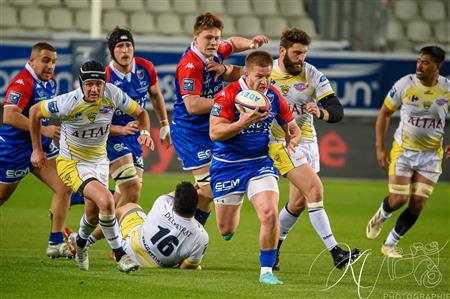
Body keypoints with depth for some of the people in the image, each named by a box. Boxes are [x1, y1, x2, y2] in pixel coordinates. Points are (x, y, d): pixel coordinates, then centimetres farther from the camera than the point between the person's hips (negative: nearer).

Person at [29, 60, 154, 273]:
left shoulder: (112, 94, -17)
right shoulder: (69, 103, -26)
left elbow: (139, 112, 0)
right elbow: (35, 112, -9)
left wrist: (145, 132, -21)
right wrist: (36, 149, -3)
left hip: (99, 160, 5)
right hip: (71, 163, -5)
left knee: (94, 212, 18)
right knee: (106, 201, -26)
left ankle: (80, 242, 52)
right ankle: (120, 255, -13)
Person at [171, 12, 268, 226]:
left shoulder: (215, 54, 3)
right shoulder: (190, 65, -23)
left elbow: (232, 43, 27)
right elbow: (192, 106, -30)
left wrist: (250, 44, 6)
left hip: (208, 130, 9)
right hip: (189, 132, -9)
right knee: (209, 189, -11)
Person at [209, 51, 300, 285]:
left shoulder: (273, 96, -3)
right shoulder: (228, 95, -17)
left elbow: (292, 127, 11)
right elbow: (214, 132, -22)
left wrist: (292, 141, -12)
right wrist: (243, 122, -34)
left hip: (260, 163, 2)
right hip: (228, 165, -2)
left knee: (270, 215, -22)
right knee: (226, 230, 10)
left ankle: (266, 271, -7)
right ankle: (236, 204, 49)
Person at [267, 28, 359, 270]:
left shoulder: (313, 75, -6)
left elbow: (337, 111, -12)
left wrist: (321, 112, -32)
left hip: (307, 141, 4)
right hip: (282, 143, -4)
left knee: (299, 203, 9)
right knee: (315, 190, -19)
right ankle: (335, 253, -23)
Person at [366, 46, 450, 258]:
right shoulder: (405, 85, -11)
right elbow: (384, 114, 0)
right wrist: (380, 148, -4)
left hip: (431, 154, 1)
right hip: (403, 150, -1)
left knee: (417, 205, -3)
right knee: (398, 199, -9)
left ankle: (390, 244, 16)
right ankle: (381, 216, 27)